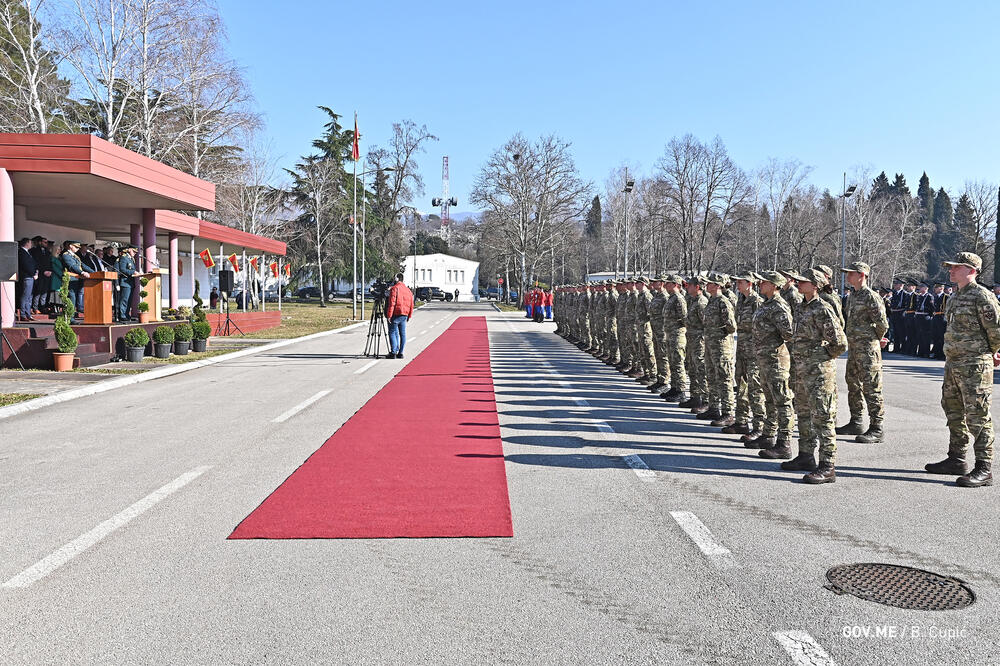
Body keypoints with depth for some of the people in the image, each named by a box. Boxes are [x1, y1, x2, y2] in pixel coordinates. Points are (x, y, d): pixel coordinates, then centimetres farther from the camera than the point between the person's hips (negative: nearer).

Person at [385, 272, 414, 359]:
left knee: (392, 333, -1)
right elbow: (411, 305, 15)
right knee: (402, 334, 8)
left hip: (396, 314, -6)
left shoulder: (394, 288, -9)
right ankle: (400, 353, 9)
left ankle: (393, 352, -7)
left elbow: (391, 303, -16)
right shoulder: (408, 290, 13)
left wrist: (389, 315, -15)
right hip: (404, 315, 6)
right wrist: (409, 316, 21)